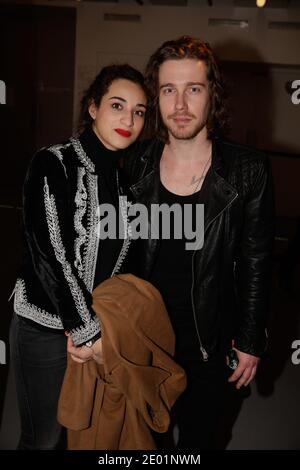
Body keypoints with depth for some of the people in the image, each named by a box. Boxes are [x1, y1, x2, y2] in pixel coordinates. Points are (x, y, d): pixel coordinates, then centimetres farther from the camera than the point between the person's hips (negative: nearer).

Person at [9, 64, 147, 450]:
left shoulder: (125, 175, 4)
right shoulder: (53, 165, -14)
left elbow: (121, 256, 9)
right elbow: (48, 256, -19)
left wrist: (97, 327, 0)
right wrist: (88, 330, -16)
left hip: (101, 328, 6)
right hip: (45, 328, -5)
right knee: (45, 437, 10)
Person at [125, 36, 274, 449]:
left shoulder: (248, 171, -14)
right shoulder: (136, 164, -7)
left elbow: (255, 263, -7)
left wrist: (251, 341, -3)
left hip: (207, 339, -2)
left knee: (198, 435, 21)